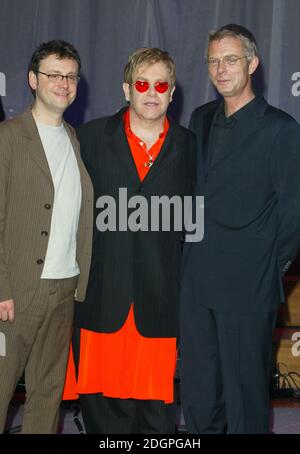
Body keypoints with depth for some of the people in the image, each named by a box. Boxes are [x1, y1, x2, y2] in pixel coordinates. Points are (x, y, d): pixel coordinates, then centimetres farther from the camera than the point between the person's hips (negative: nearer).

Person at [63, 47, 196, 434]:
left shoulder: (189, 146, 7)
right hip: (101, 297, 0)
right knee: (101, 405, 6)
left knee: (157, 409, 6)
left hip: (159, 300, 0)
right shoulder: (92, 137, 5)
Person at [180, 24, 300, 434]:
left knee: (245, 384, 6)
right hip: (197, 281, 6)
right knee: (197, 385, 16)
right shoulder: (201, 119, 11)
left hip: (248, 285, -6)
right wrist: (194, 253, 9)